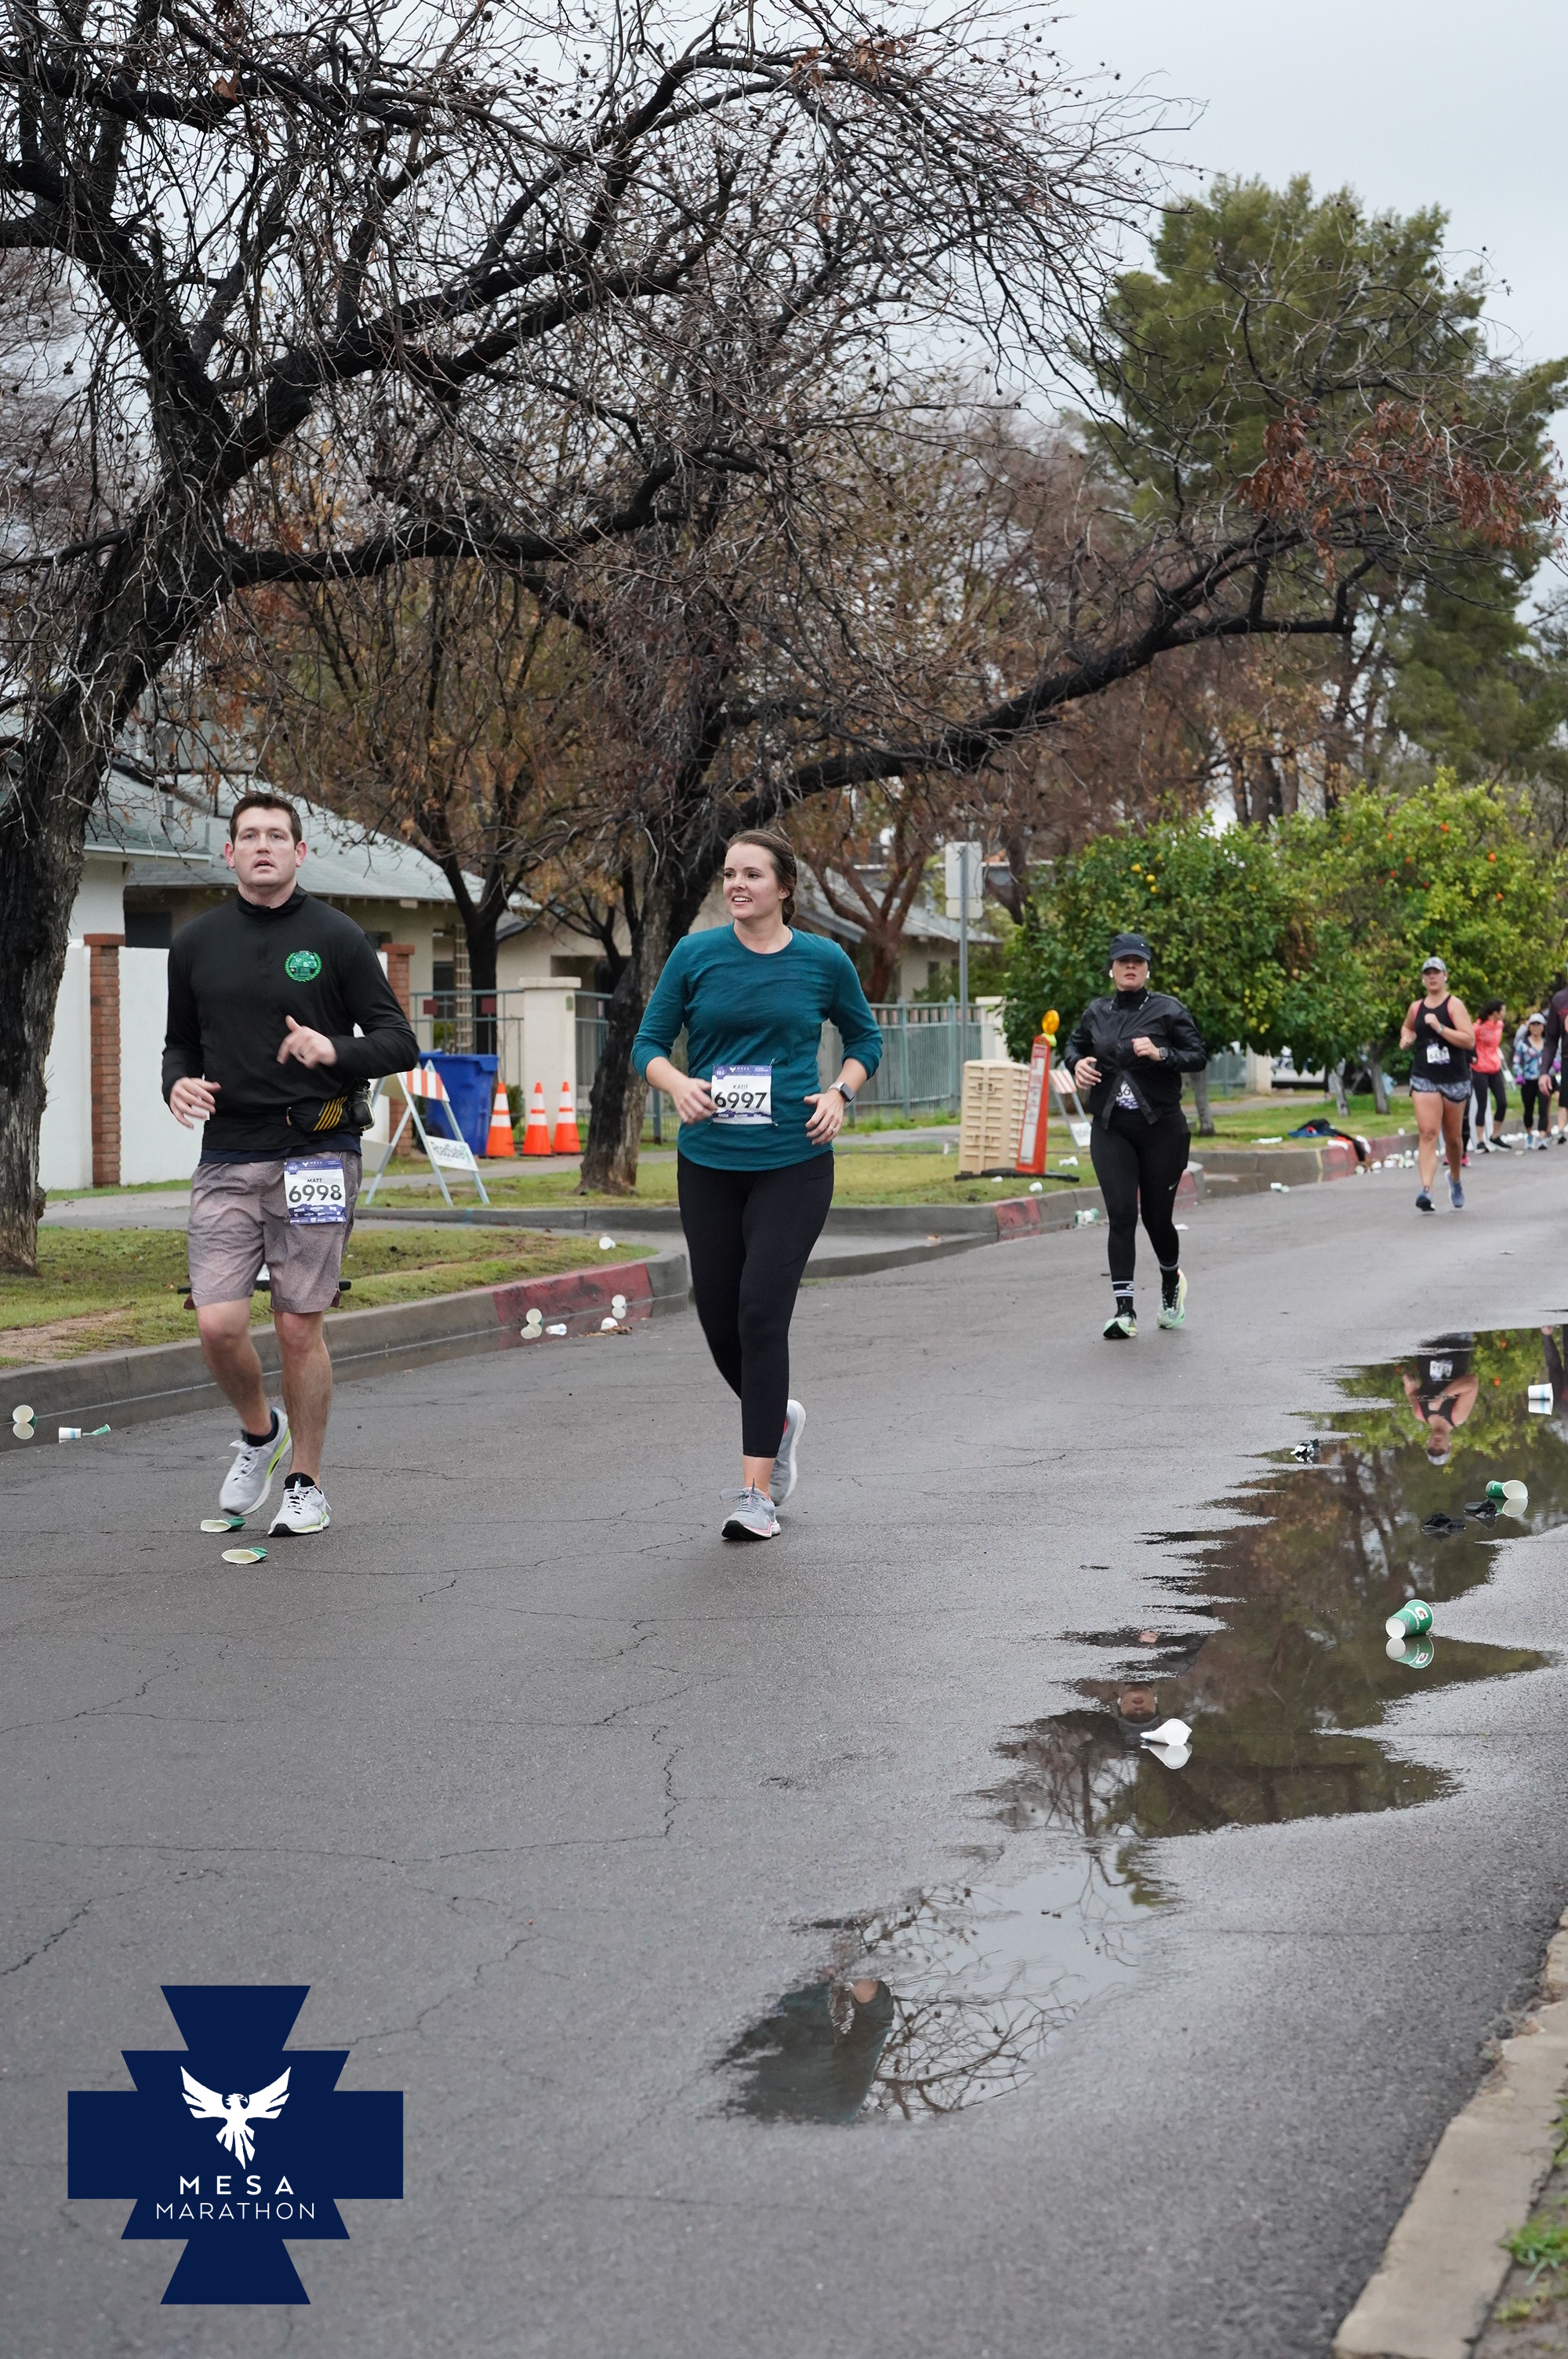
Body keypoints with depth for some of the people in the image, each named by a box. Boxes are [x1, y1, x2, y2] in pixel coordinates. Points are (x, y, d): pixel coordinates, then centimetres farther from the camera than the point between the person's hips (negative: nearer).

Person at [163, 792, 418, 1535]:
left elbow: (399, 1043, 0)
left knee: (299, 1328, 0)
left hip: (316, 1151, -2)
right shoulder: (196, 944, 10)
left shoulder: (335, 937, 0)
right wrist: (178, 1083, -2)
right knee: (218, 1325, -8)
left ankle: (306, 1484, 16)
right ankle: (259, 1431, 22)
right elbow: (180, 1042, 20)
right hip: (227, 1158, 2)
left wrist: (334, 1051, -19)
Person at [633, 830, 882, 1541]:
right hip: (708, 1163, 3)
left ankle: (757, 1491, -9)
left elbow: (865, 1038, 16)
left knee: (761, 1312, -13)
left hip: (793, 1163, -2)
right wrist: (678, 1083, -15)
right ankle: (779, 1420, 39)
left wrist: (840, 1093, -2)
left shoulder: (823, 961, 1)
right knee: (719, 1317, 7)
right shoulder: (695, 955, 2)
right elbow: (649, 1043, 6)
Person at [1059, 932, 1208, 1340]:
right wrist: (1077, 1062, 3)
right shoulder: (1096, 1013, 9)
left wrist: (1160, 1054, -19)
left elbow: (1199, 1057, -3)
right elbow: (1073, 1044, 26)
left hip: (1162, 1127, -2)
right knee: (1121, 1215, -8)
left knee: (1157, 1216, 6)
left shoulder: (1167, 1009, -1)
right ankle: (1124, 1310, -7)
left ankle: (1172, 1281, 37)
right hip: (1110, 1130, 2)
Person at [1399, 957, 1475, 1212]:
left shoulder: (1455, 1005, -5)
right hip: (1424, 1079, 2)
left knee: (1452, 1137, 12)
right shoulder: (1415, 1007, 8)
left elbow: (1469, 1040, -16)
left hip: (1454, 1079, -2)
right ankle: (1426, 1190, -25)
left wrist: (1440, 1028, -23)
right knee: (1427, 1133, -14)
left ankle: (1455, 1179, 40)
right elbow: (1407, 1027, 32)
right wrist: (1407, 1037, 9)